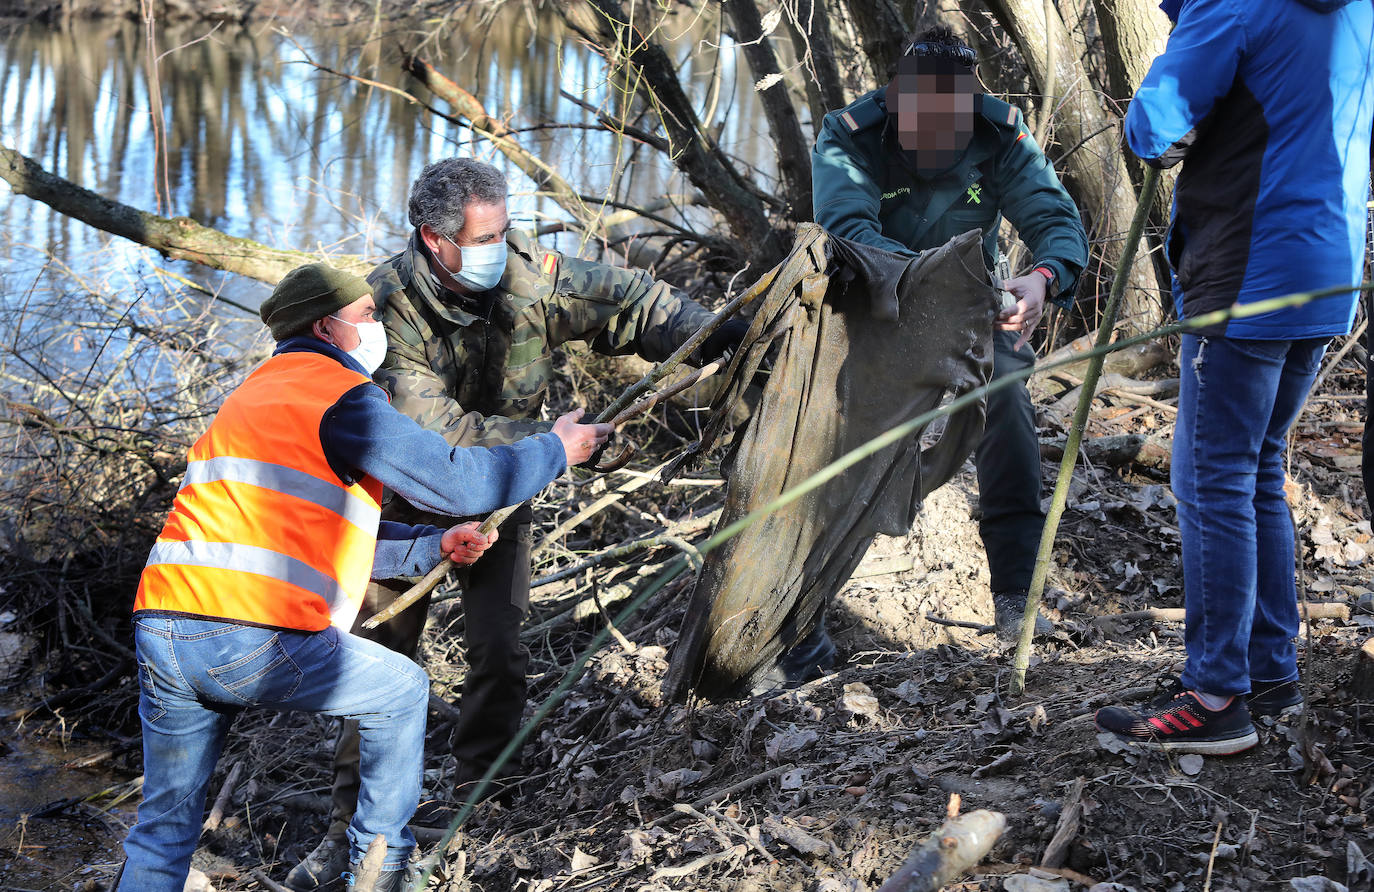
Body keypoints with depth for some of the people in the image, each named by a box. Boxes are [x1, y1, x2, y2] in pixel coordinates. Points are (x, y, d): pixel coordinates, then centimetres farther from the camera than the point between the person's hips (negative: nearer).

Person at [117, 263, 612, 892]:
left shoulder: (256, 395, 28)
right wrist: (558, 449, 11)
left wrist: (433, 545, 27)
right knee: (401, 690, 18)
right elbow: (455, 481, -3)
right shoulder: (338, 396, -1)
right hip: (256, 642, -8)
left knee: (165, 828, 18)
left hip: (159, 631, 8)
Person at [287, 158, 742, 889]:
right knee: (380, 650, 1)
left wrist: (707, 334, -28)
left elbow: (625, 300, -12)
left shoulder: (528, 272, -20)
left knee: (498, 649, -2)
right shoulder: (389, 309, -30)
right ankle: (353, 823, 14)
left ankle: (475, 800, 18)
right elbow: (436, 433, -34)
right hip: (410, 496, -2)